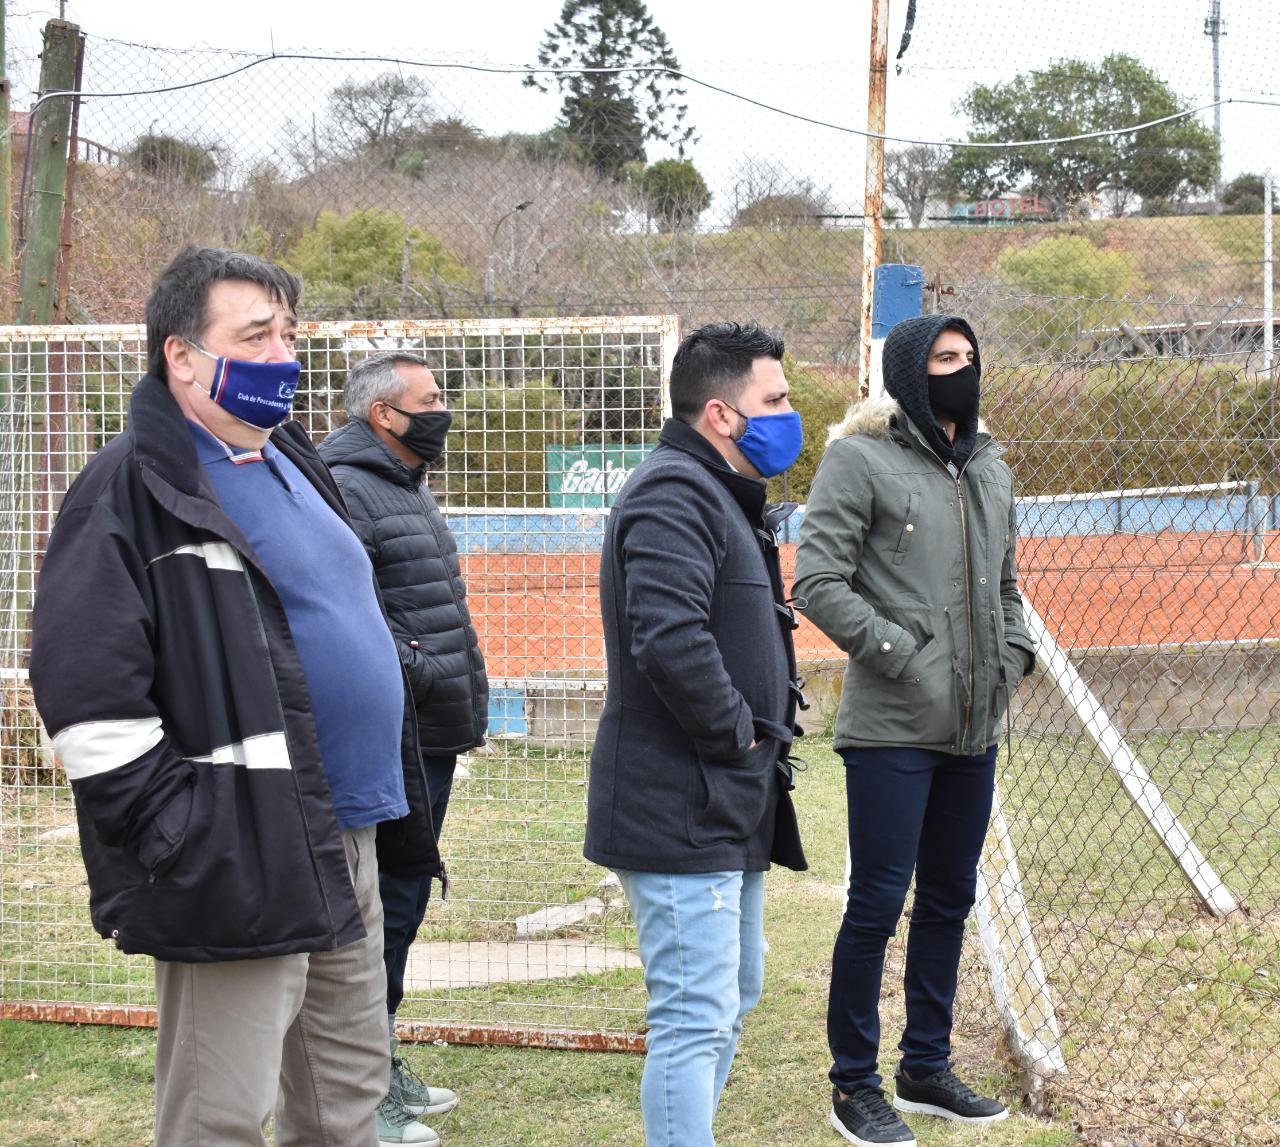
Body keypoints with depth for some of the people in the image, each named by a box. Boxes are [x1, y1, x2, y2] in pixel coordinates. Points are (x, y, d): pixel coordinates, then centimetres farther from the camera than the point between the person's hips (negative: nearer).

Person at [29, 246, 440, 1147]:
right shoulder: (132, 491, -12)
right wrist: (187, 840, -20)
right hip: (244, 868, -9)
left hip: (346, 845, 9)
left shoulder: (293, 463, 16)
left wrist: (400, 815, 21)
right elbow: (87, 700, -19)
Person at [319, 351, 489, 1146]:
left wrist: (470, 702, 22)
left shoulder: (410, 491, 20)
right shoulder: (347, 491, -14)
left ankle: (384, 1067, 28)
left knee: (403, 903, 17)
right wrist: (414, 671, -24)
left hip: (432, 741, 10)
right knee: (386, 907, -7)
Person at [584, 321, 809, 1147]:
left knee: (734, 996, 21)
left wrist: (763, 742, 13)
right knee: (696, 1018, -10)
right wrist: (736, 733, -18)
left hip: (730, 805, 11)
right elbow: (671, 639, -31)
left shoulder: (722, 495, 18)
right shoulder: (674, 495, -17)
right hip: (684, 808, -11)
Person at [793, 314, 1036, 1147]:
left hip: (975, 731, 7)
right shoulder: (861, 461, -7)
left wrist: (1013, 653, 9)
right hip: (892, 731, -7)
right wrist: (901, 654, -17)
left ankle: (927, 1070, 28)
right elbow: (818, 583, -13)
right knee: (877, 905, -3)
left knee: (950, 901, 15)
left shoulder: (990, 470, 16)